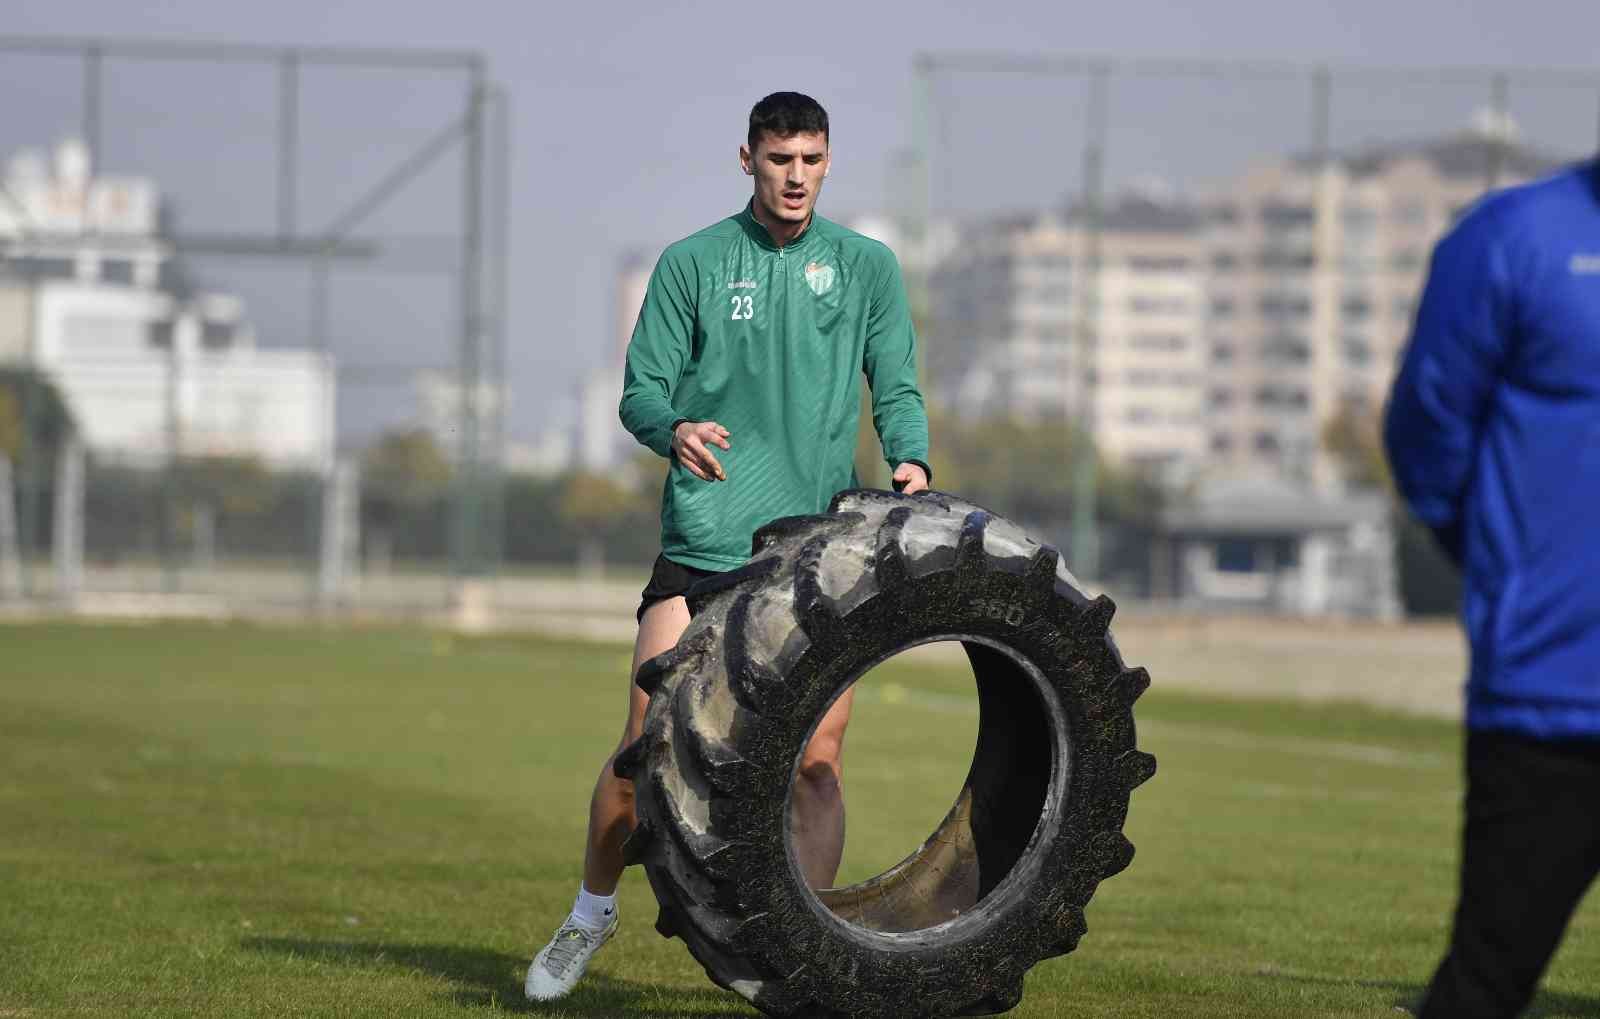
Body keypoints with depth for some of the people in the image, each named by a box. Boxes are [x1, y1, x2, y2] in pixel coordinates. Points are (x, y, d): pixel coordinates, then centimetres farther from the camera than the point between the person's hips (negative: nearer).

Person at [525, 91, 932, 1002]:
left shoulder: (867, 267, 10)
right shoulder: (692, 264, 6)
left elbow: (897, 388, 7)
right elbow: (642, 391, 3)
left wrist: (911, 460, -14)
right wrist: (676, 428, -20)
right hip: (702, 546, -1)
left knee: (818, 759, -7)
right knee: (648, 745, -4)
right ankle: (593, 914, 18)